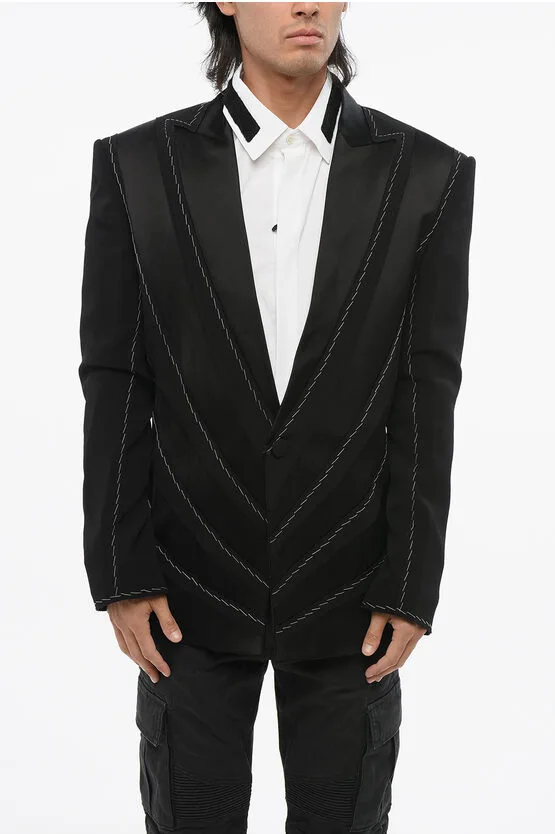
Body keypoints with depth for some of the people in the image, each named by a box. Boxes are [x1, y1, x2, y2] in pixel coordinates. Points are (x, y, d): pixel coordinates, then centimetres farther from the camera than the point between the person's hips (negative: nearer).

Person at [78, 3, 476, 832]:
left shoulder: (428, 174, -5)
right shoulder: (137, 164, -5)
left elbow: (426, 397, -5)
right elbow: (114, 383, -3)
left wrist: (413, 585, -7)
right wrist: (119, 574, -6)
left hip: (346, 586, 0)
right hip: (192, 580, 0)